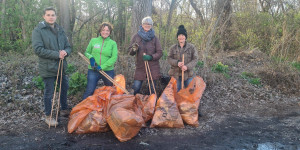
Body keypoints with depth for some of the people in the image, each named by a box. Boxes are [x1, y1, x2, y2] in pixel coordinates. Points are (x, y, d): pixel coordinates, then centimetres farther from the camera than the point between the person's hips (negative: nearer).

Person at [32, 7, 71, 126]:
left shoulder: (60, 30, 10)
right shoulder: (38, 30, -9)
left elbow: (68, 46, 11)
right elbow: (38, 49, -18)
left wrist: (65, 52, -13)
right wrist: (57, 54, -21)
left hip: (61, 66, 6)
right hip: (48, 68, -6)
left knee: (65, 88, 20)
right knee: (49, 93, 4)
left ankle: (64, 109, 41)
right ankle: (47, 116, 23)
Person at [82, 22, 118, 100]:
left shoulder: (113, 43, 1)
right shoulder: (93, 41, 6)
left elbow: (114, 57, -8)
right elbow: (86, 52, 14)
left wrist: (102, 67, -17)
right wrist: (90, 58, -10)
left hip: (108, 71, 1)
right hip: (93, 71, 0)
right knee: (89, 91, -6)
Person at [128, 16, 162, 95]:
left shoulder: (154, 38, 4)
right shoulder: (136, 37, 4)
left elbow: (160, 53, 1)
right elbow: (130, 52, 4)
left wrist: (151, 57, -18)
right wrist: (133, 49, -19)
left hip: (153, 68, 0)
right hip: (140, 68, 0)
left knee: (152, 90, 6)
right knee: (135, 89, -5)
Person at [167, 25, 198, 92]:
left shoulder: (192, 47, -1)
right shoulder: (173, 47, 3)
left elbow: (195, 59, -6)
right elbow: (169, 59, 0)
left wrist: (187, 66, -22)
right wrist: (177, 63, -20)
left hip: (188, 74, -1)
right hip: (176, 74, 1)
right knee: (176, 91, 11)